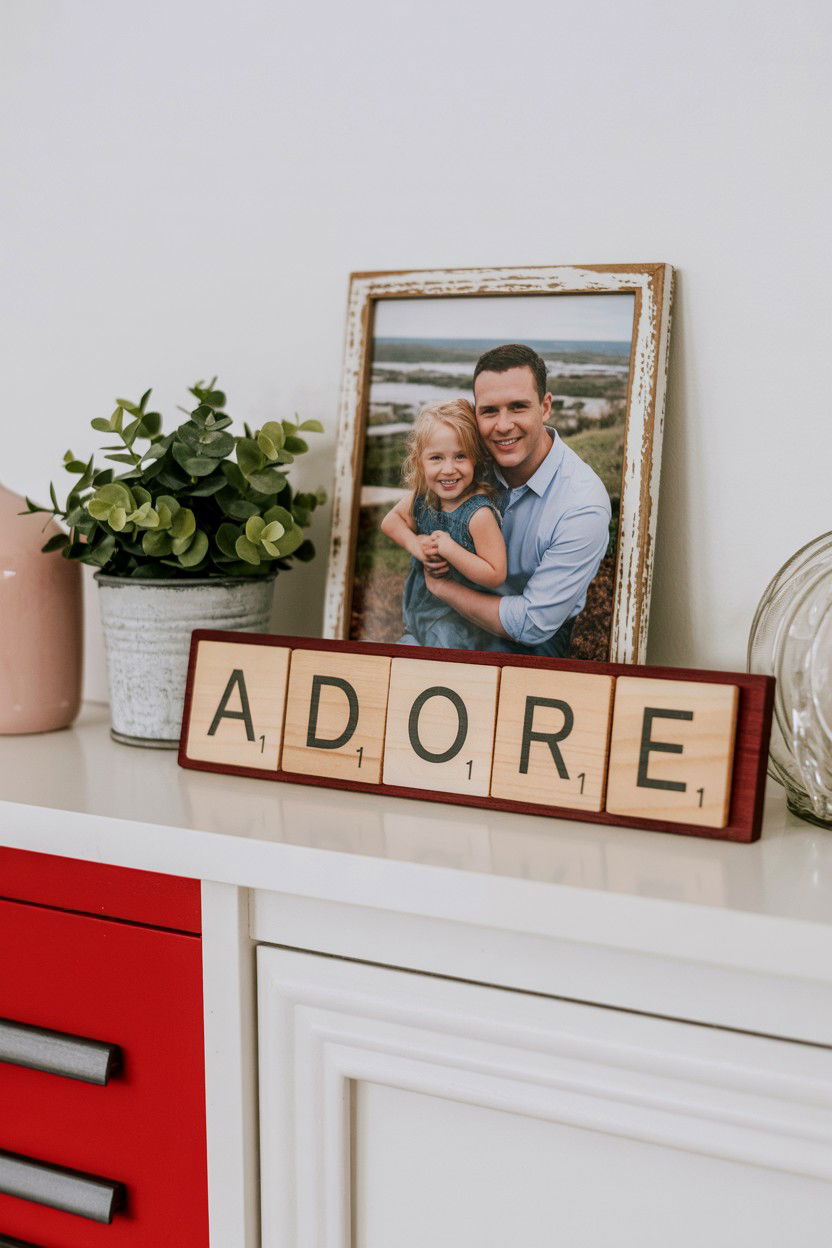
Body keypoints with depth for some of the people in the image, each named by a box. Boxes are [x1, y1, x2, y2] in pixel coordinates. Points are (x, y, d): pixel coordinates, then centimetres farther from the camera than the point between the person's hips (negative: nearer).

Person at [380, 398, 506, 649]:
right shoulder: (422, 496, -12)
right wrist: (415, 544, -13)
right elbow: (390, 520, 6)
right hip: (419, 605, 6)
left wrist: (448, 548, -32)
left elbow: (495, 576, -29)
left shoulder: (479, 514, -29)